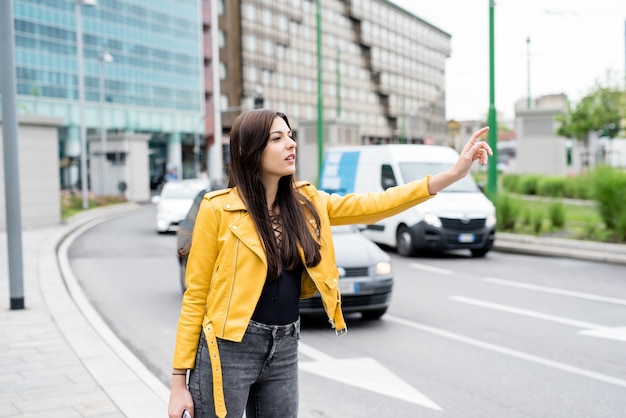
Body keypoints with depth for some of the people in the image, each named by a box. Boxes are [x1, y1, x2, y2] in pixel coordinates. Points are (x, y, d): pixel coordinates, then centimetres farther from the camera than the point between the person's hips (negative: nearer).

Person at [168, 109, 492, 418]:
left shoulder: (305, 202, 5)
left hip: (285, 349, 5)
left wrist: (455, 173, -7)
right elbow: (195, 296, -7)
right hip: (229, 350, -5)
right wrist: (180, 379, -9)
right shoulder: (219, 208, -10)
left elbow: (371, 206, 1)